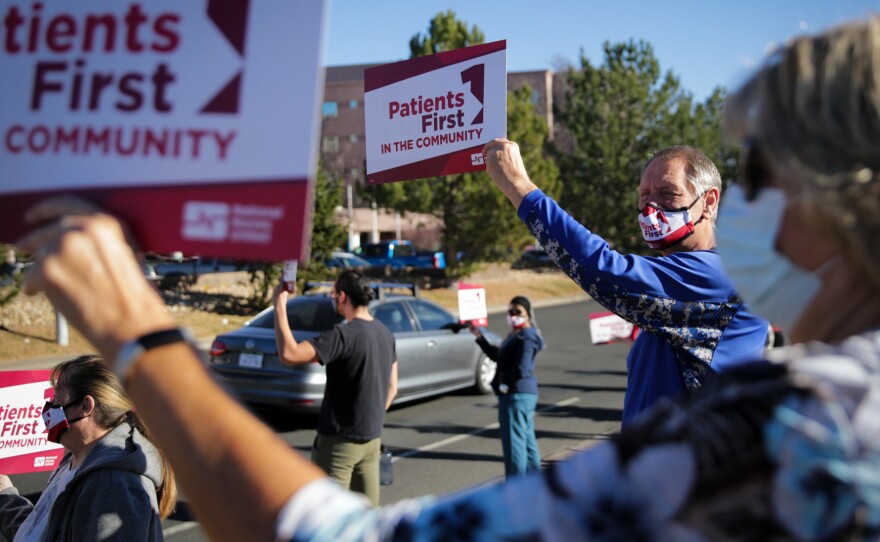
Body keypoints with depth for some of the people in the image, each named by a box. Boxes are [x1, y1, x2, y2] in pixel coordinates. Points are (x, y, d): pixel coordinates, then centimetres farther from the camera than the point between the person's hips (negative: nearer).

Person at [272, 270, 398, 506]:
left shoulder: (344, 334, -20)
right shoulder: (385, 334, 6)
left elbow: (289, 354, -30)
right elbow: (391, 388, 14)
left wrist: (280, 307, -21)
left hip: (340, 441, -7)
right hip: (372, 439, 8)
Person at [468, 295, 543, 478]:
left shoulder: (525, 338, -17)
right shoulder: (515, 336, 16)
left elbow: (522, 370, -25)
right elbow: (497, 355, 23)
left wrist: (501, 380, -11)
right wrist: (479, 336, 18)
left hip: (516, 395, -11)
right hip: (526, 393, 11)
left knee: (514, 440, -6)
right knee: (527, 438, 18)